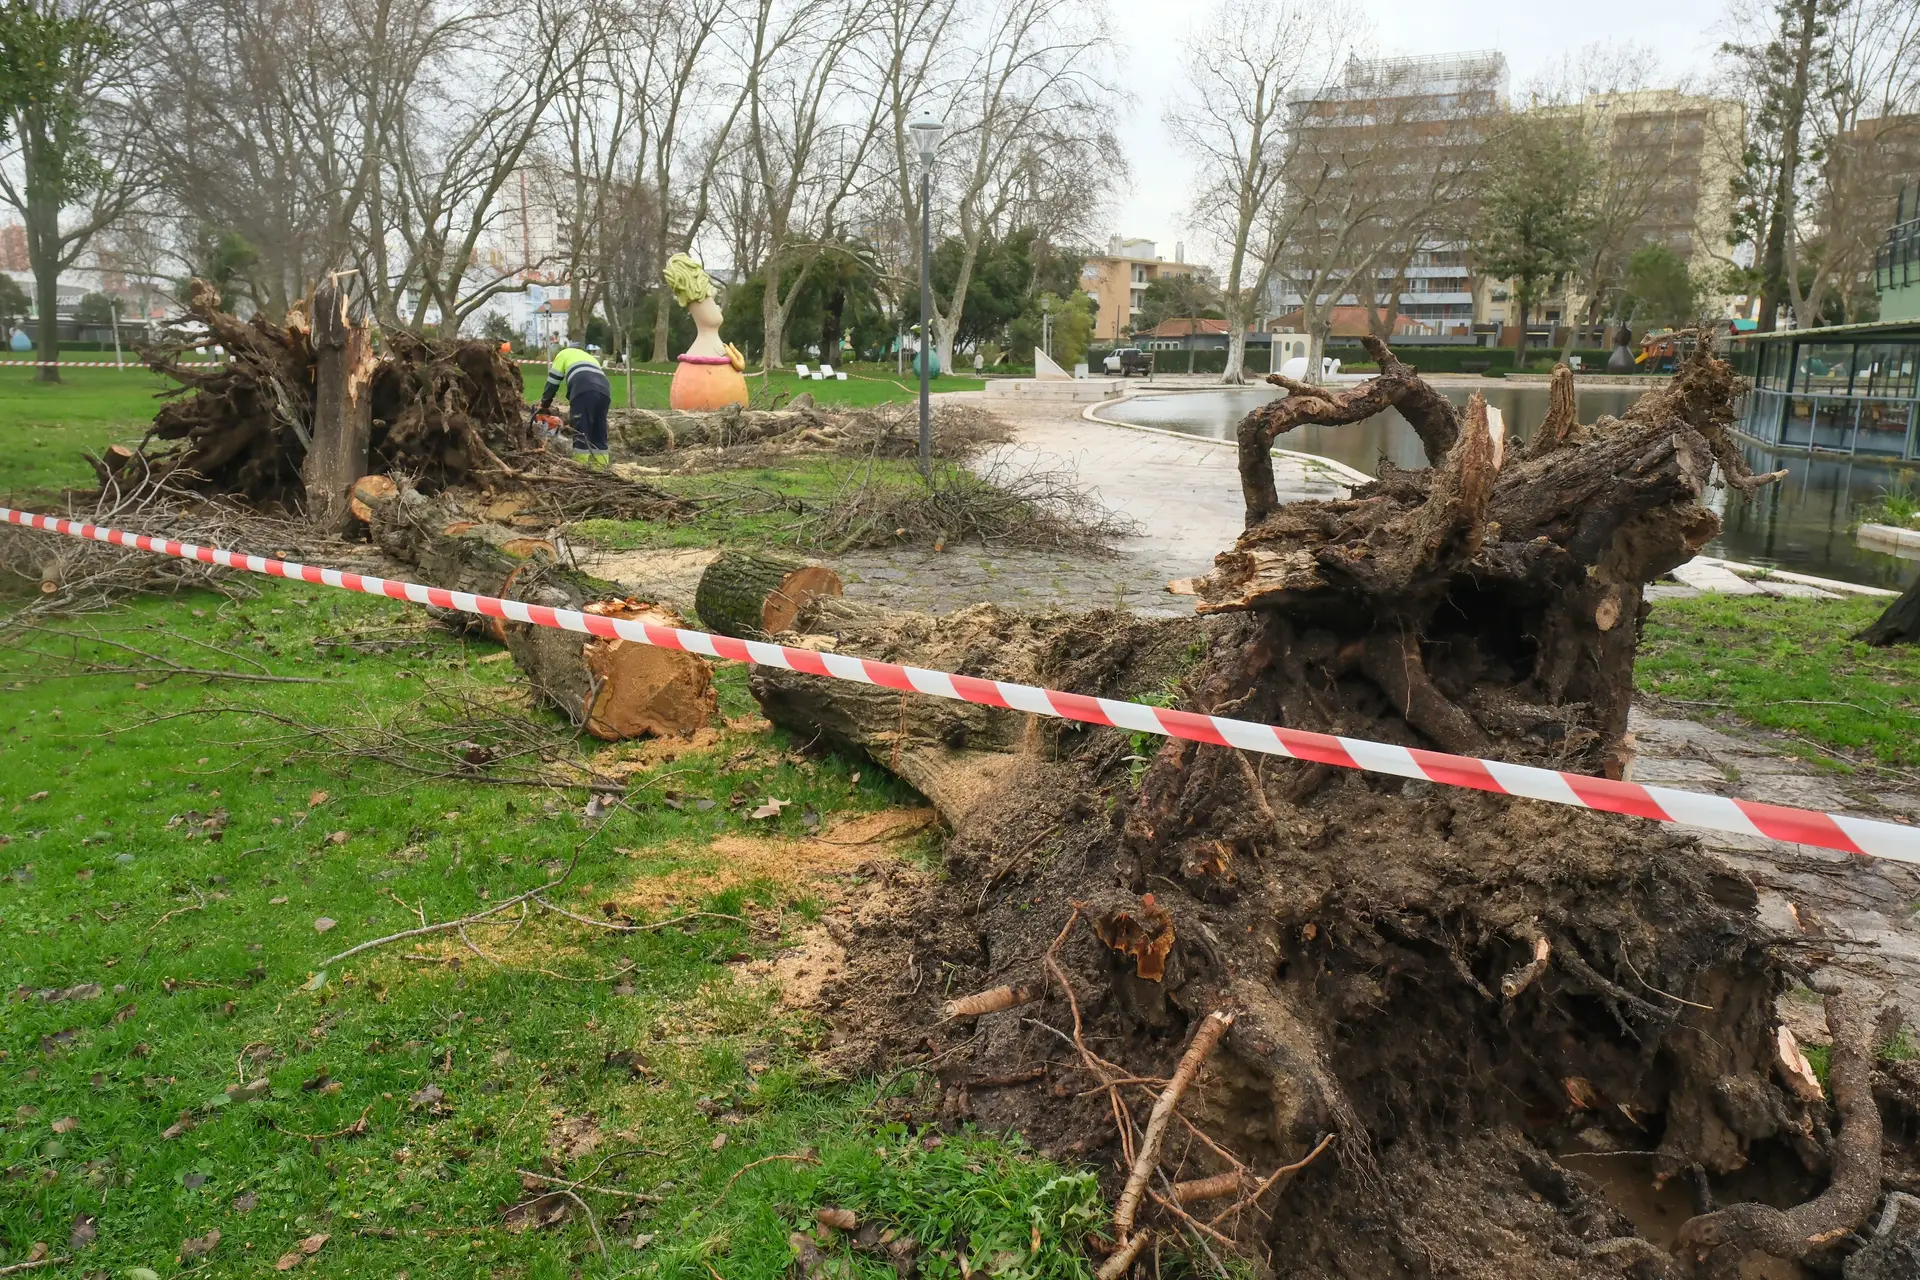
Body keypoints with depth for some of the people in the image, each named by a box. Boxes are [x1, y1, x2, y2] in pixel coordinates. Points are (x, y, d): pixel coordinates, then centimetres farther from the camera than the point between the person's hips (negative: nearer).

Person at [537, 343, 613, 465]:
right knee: (599, 433, 10)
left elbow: (552, 382, 22)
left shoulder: (563, 354, 27)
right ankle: (601, 466, 6)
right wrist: (572, 408, 36)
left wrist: (543, 406, 32)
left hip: (585, 391, -6)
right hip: (604, 391, 6)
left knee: (581, 431, -4)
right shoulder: (589, 357, 43)